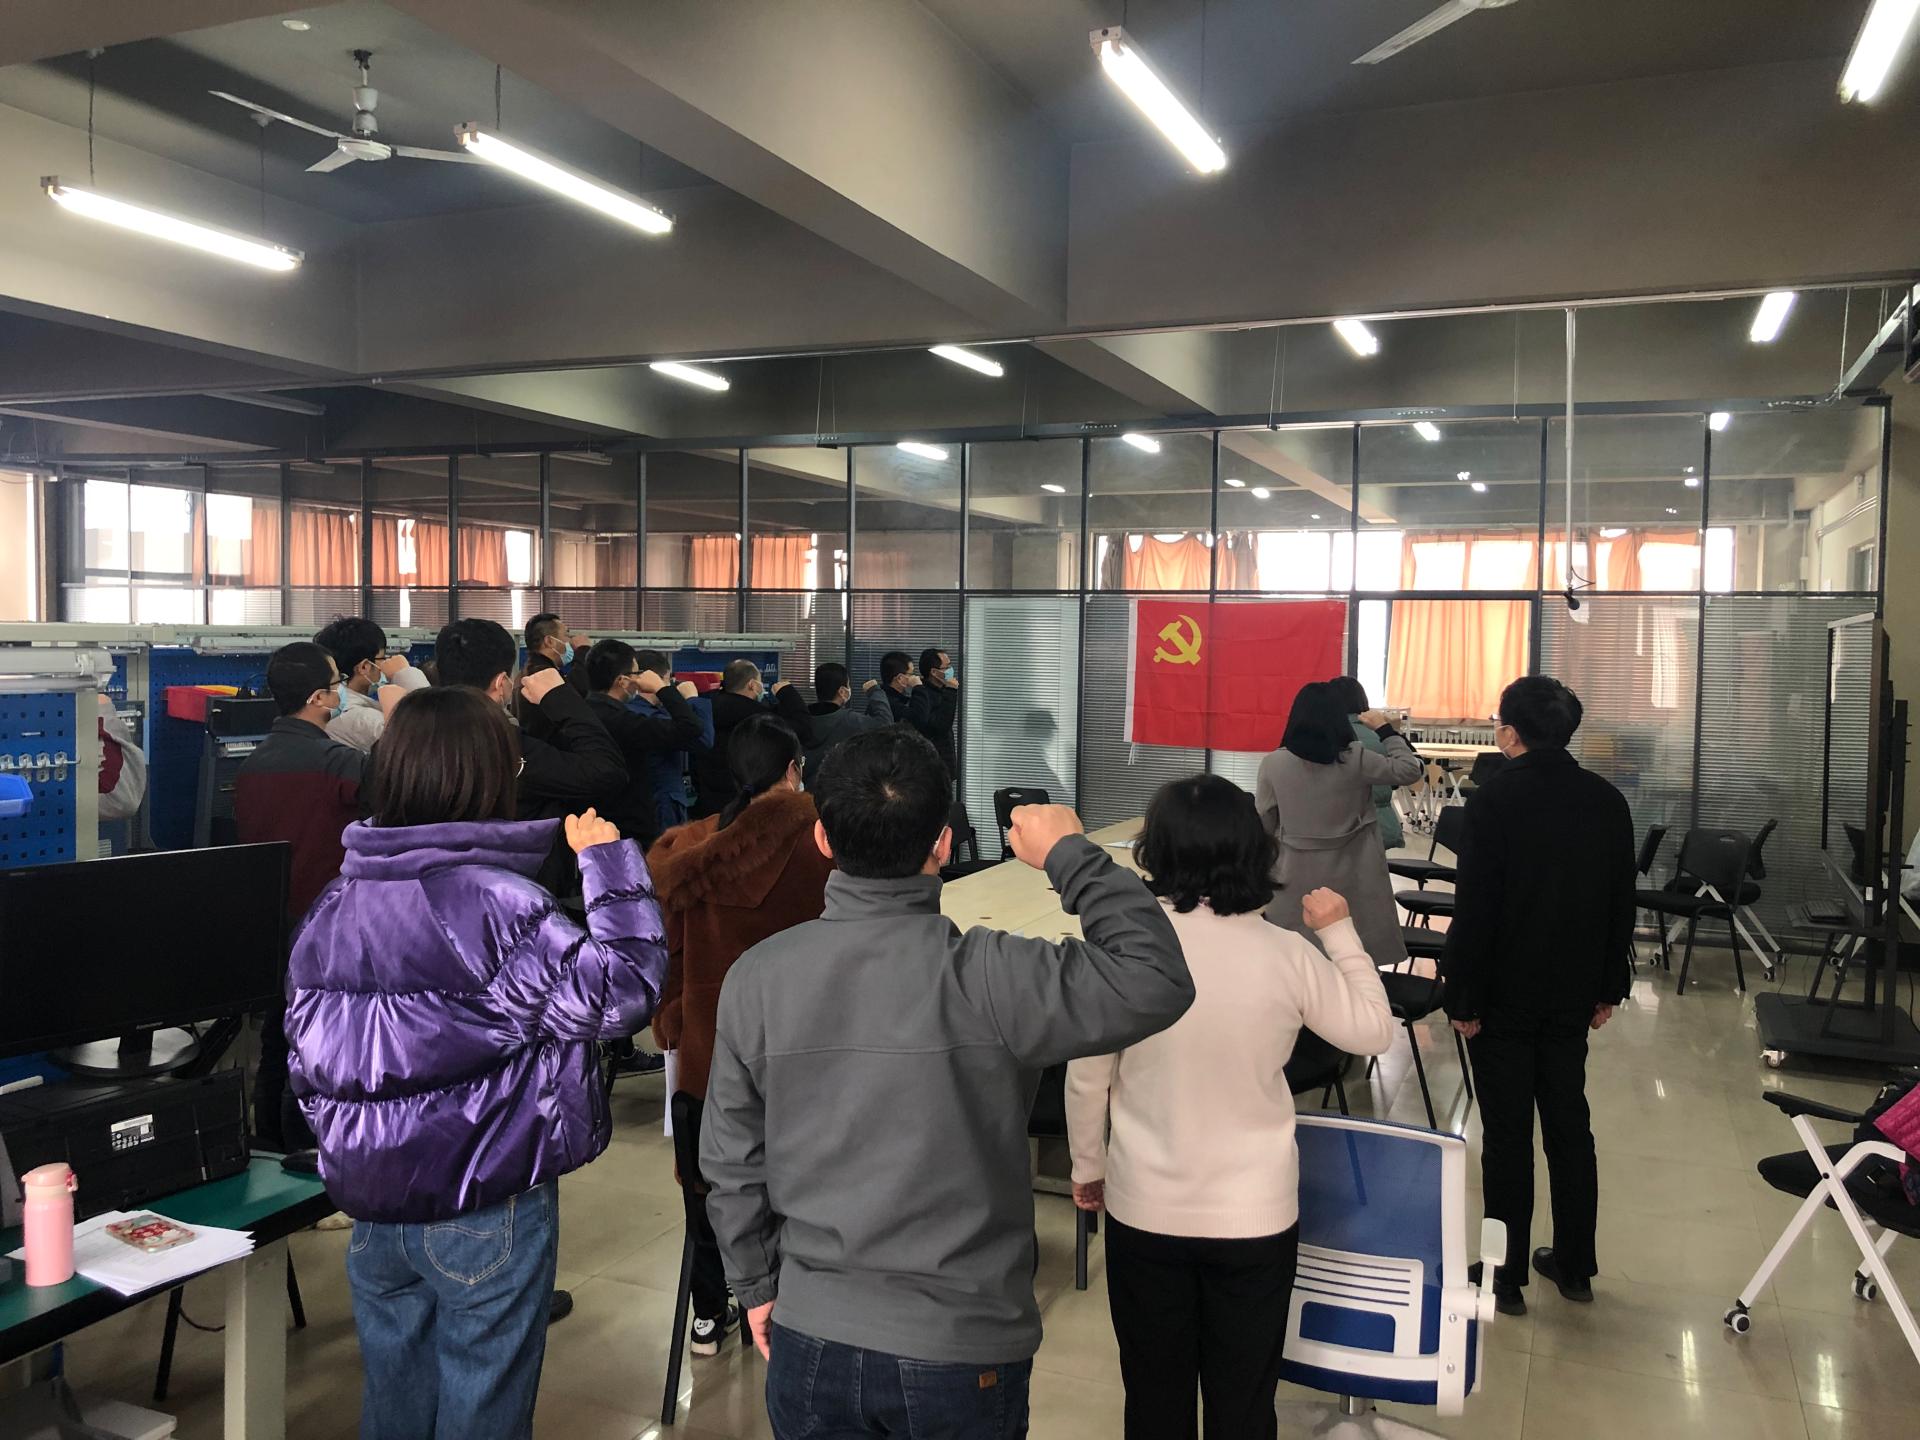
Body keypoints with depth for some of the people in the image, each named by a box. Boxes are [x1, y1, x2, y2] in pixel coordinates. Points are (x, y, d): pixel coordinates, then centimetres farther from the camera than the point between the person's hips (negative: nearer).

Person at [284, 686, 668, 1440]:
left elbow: (308, 1058, 7)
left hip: (373, 1206, 7)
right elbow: (624, 988, -19)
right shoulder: (496, 904, -21)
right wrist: (608, 863, -10)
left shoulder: (334, 905, 2)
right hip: (487, 1210, -6)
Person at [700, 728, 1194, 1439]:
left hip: (810, 1342, 3)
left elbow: (732, 1161, 0)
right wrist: (1072, 854, -11)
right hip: (963, 1351, -3)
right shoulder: (985, 978, -22)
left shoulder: (756, 977, -9)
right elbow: (1157, 982, -19)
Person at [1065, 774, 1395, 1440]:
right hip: (1255, 1215, 0)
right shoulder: (1286, 954, -14)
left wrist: (1088, 1167, 11)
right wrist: (1340, 933, 12)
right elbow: (1374, 1032, 2)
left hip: (1144, 1210, 0)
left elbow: (1087, 1080, -6)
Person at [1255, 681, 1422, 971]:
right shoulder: (1356, 759, -8)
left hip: (1296, 877, 0)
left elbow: (1263, 825, 3)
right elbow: (1408, 769, 4)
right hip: (1349, 877, 0)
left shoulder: (1273, 764, -5)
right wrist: (1386, 730, 14)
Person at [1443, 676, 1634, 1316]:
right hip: (1572, 996, 5)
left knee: (1507, 1136, 4)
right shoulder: (1606, 800, 1)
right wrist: (1608, 988, 15)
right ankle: (1575, 1267, 27)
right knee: (1570, 1128, 16)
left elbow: (1474, 910, -19)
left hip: (1504, 998, -5)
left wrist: (1462, 998, -11)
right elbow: (1621, 903, 7)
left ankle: (1508, 1277, 13)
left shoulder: (1493, 801, -18)